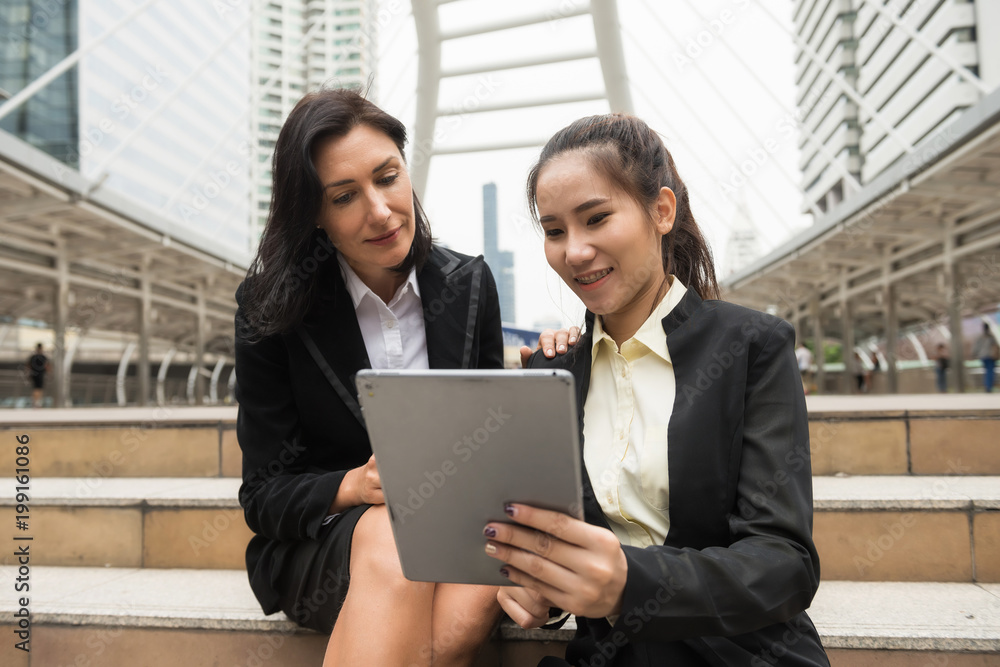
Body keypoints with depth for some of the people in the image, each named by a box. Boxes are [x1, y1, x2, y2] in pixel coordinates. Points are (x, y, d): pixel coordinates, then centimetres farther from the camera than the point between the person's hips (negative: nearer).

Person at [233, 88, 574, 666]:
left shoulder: (470, 284, 1)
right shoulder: (272, 308, -7)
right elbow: (264, 494, -5)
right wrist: (356, 485, -25)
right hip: (321, 541, -2)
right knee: (393, 543, -37)